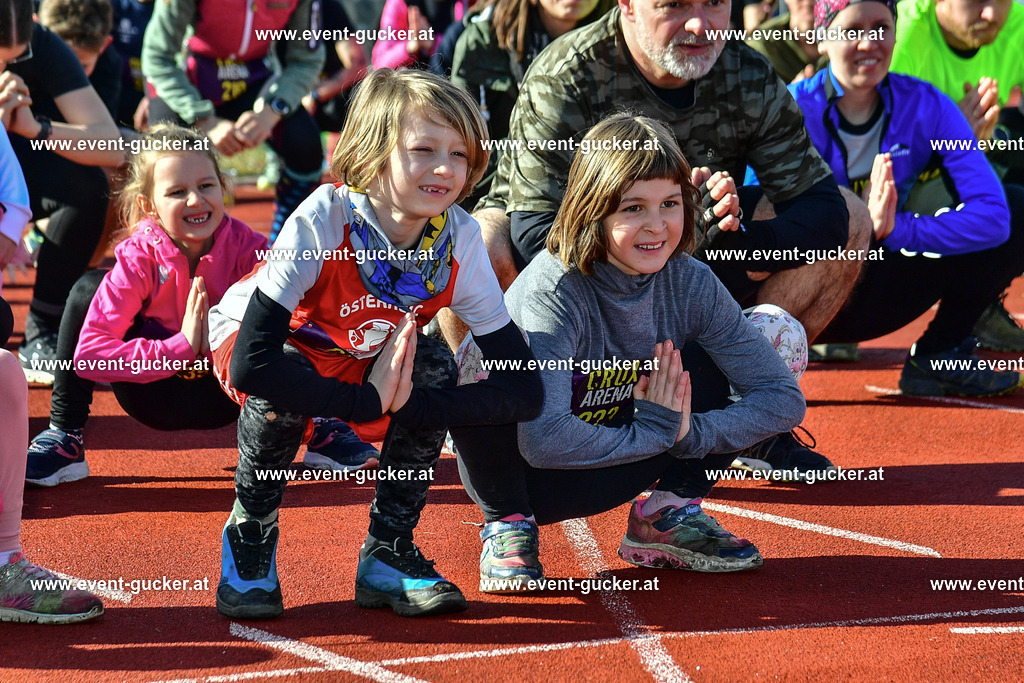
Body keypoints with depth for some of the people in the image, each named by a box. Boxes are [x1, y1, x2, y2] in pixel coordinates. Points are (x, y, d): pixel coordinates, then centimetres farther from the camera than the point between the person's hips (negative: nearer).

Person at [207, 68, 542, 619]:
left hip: (367, 358, 4)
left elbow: (525, 390, -24)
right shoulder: (324, 219, -36)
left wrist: (406, 405, -36)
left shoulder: (458, 239, -24)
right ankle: (249, 534, -7)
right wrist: (369, 401, -43)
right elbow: (250, 366, -44)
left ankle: (388, 552, -6)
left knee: (434, 366, -24)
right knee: (283, 383, -35)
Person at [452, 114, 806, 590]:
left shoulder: (690, 284, -12)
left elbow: (784, 398, -10)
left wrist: (686, 434, -24)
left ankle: (667, 514, 1)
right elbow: (543, 440, -38)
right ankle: (507, 524, -11)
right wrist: (653, 435, -25)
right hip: (518, 472, -4)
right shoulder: (551, 292, -27)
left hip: (602, 479, 4)